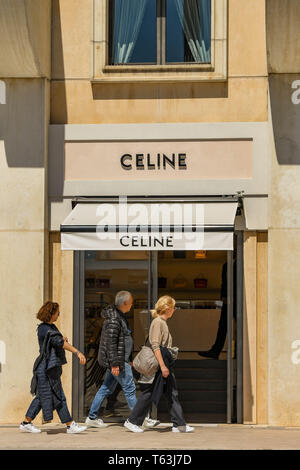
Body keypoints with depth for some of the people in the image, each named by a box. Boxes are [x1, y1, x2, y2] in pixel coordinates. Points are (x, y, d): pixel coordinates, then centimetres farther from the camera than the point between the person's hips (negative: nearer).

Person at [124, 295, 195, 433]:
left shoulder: (163, 322, 16)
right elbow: (155, 346, -19)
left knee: (172, 393, 6)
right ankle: (132, 421, 5)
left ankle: (179, 424, 7)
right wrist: (162, 366, -23)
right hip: (158, 362, -10)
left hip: (165, 363, 10)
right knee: (149, 393, -3)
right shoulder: (157, 322, -13)